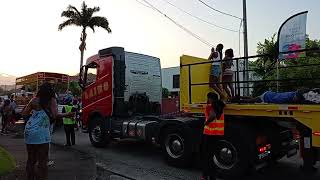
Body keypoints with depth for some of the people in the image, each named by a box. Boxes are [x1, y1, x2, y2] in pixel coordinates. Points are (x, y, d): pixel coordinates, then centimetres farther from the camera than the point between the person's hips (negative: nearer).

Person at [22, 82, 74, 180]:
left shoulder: (34, 100, 9)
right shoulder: (51, 100, -2)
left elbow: (24, 113, 10)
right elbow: (55, 116, -13)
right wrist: (67, 115, 0)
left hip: (29, 131, 5)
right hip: (41, 133, -5)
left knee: (31, 159, 17)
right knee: (42, 160, 1)